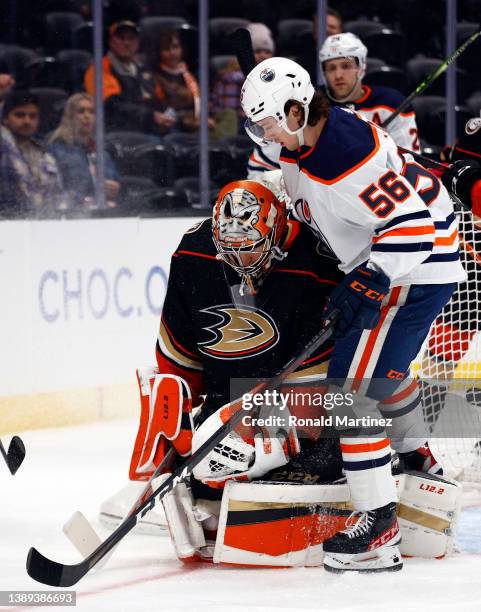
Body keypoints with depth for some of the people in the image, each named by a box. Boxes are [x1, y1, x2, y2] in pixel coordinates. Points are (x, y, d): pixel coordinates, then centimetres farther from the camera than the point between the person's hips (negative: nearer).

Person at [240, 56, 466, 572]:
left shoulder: (347, 154, -29)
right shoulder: (300, 140, 2)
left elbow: (411, 225, -31)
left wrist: (366, 284, -34)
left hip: (419, 266, -11)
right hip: (380, 264, 11)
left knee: (355, 385, -15)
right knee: (383, 364, 32)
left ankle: (379, 526, -16)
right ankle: (417, 458, 55)